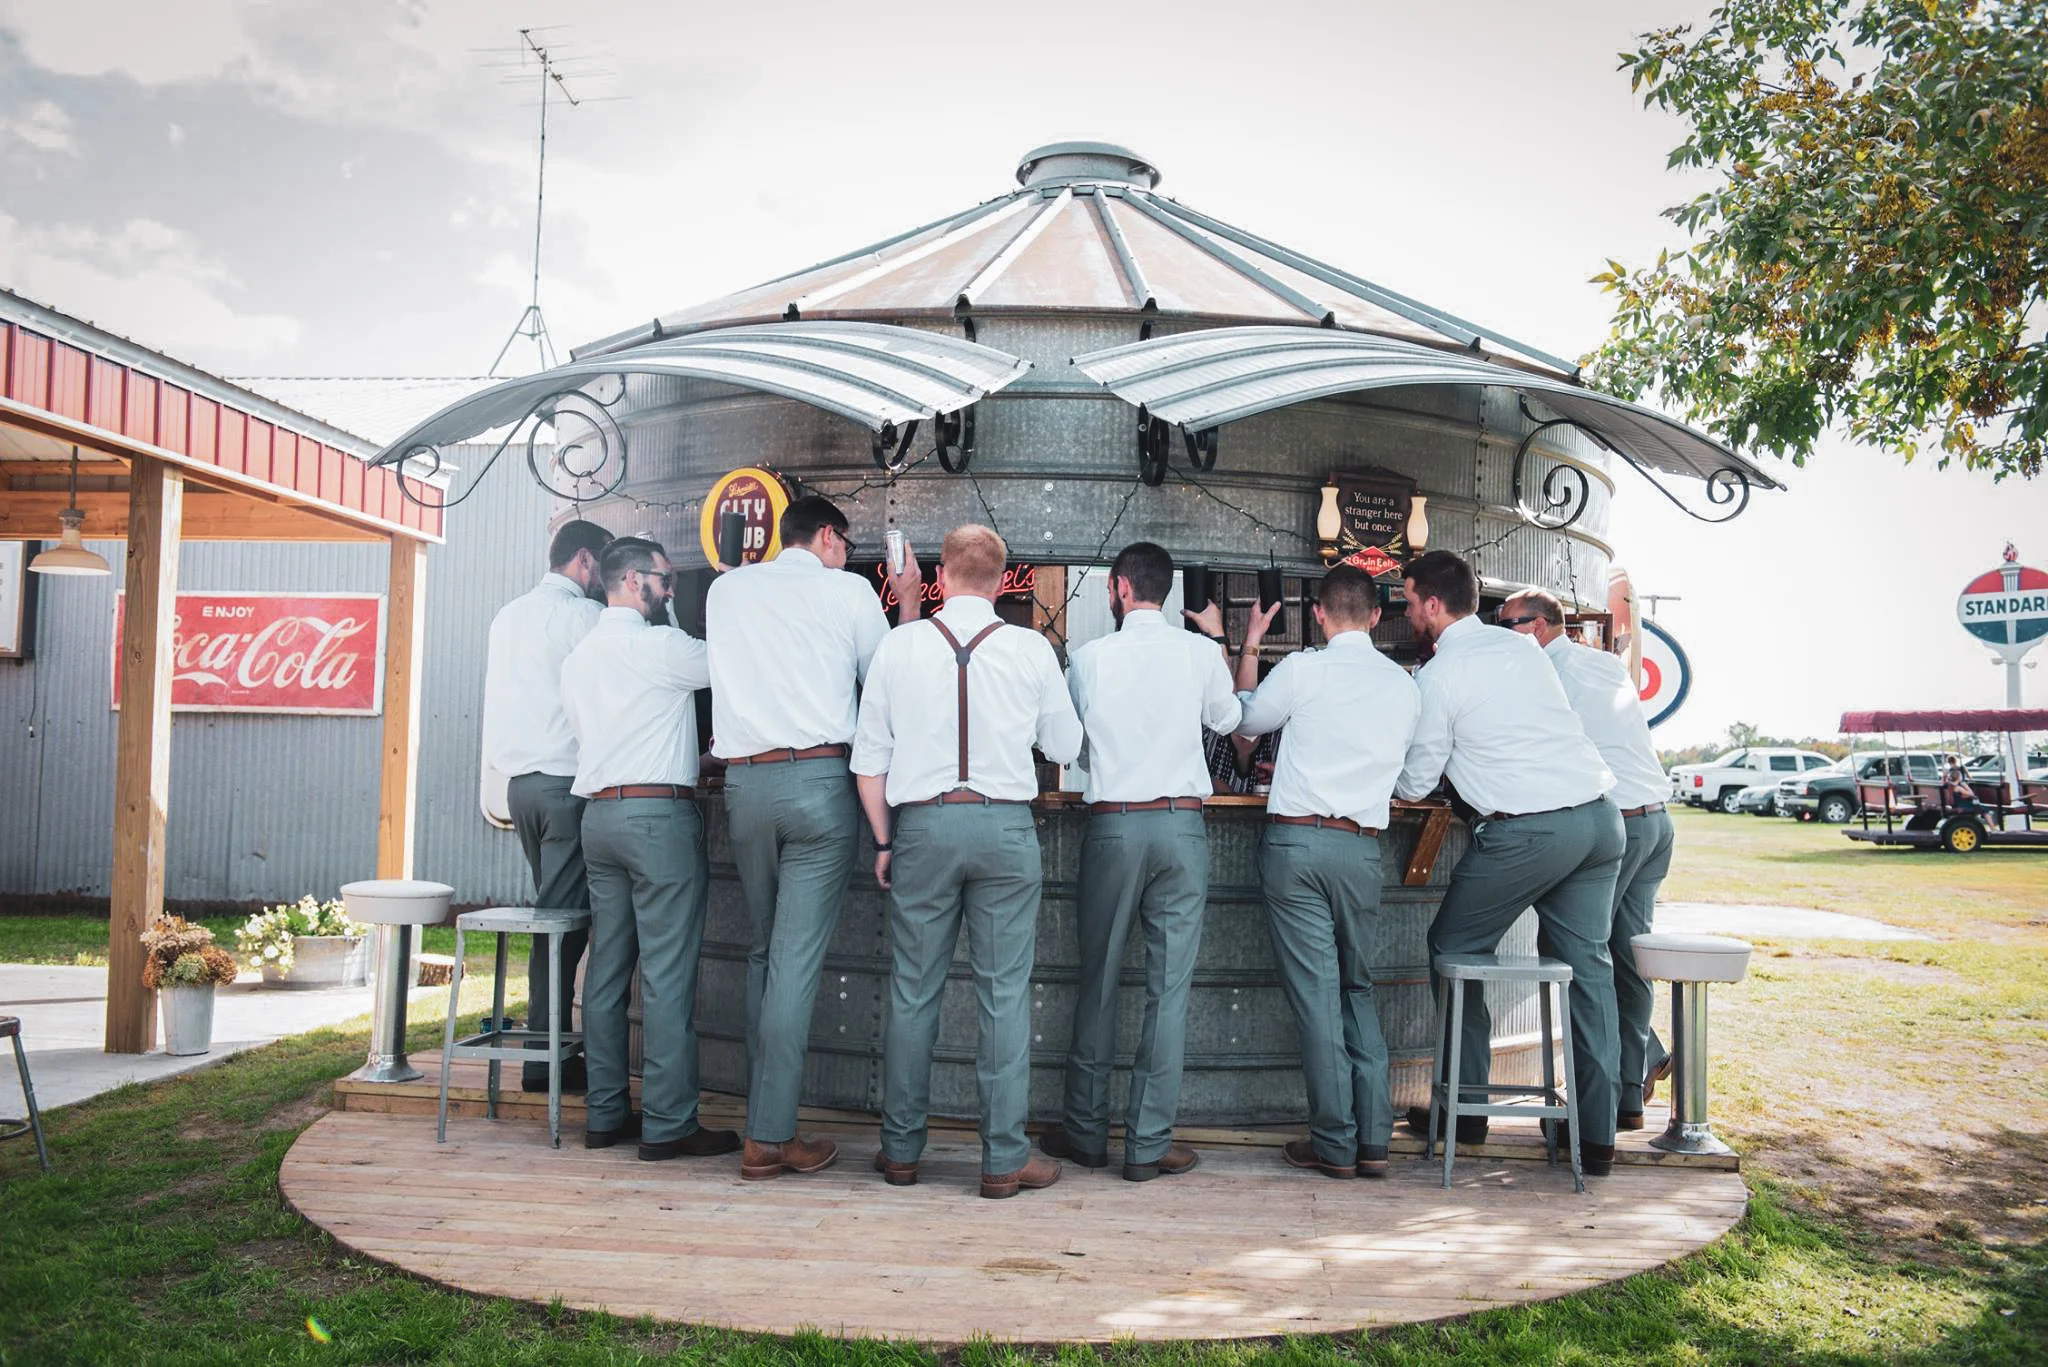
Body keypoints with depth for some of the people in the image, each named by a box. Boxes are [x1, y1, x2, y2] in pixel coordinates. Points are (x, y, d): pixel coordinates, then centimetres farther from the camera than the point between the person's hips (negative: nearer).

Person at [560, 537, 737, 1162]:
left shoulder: (579, 657, 16)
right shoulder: (660, 645, -9)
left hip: (598, 814, 8)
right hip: (660, 814, -8)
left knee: (607, 968, 10)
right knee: (668, 974, -5)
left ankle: (604, 1113, 15)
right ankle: (667, 1123, -2)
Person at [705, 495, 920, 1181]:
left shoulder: (725, 588, 14)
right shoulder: (847, 591, 3)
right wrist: (907, 602, 22)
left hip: (744, 783, 4)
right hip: (819, 782, -4)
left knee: (763, 952, 14)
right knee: (797, 960, -4)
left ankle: (763, 1121, 17)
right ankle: (770, 1138, -2)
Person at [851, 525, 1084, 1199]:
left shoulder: (899, 645, 3)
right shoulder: (1031, 649, 1)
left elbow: (869, 757, 5)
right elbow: (1065, 746, 9)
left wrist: (884, 840, 13)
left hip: (921, 824, 1)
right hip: (1005, 824, -1)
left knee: (912, 991, 9)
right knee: (1004, 993, 4)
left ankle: (901, 1150, 19)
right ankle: (1004, 1158, 8)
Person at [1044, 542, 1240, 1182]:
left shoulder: (1089, 657, 0)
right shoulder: (1201, 652, 0)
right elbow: (1228, 719, 21)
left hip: (1112, 823, 0)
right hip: (1182, 823, 0)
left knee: (1097, 980, 10)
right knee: (1169, 986, 3)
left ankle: (1086, 1133, 17)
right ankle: (1149, 1144, 5)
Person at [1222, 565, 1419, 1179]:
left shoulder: (1304, 668, -4)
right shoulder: (1405, 685, 9)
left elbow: (1246, 719, 13)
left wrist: (1249, 646, 25)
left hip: (1297, 839, -4)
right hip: (1362, 848, 4)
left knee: (1315, 991, 0)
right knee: (1359, 989, 15)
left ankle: (1335, 1144, 5)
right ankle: (1374, 1140, 12)